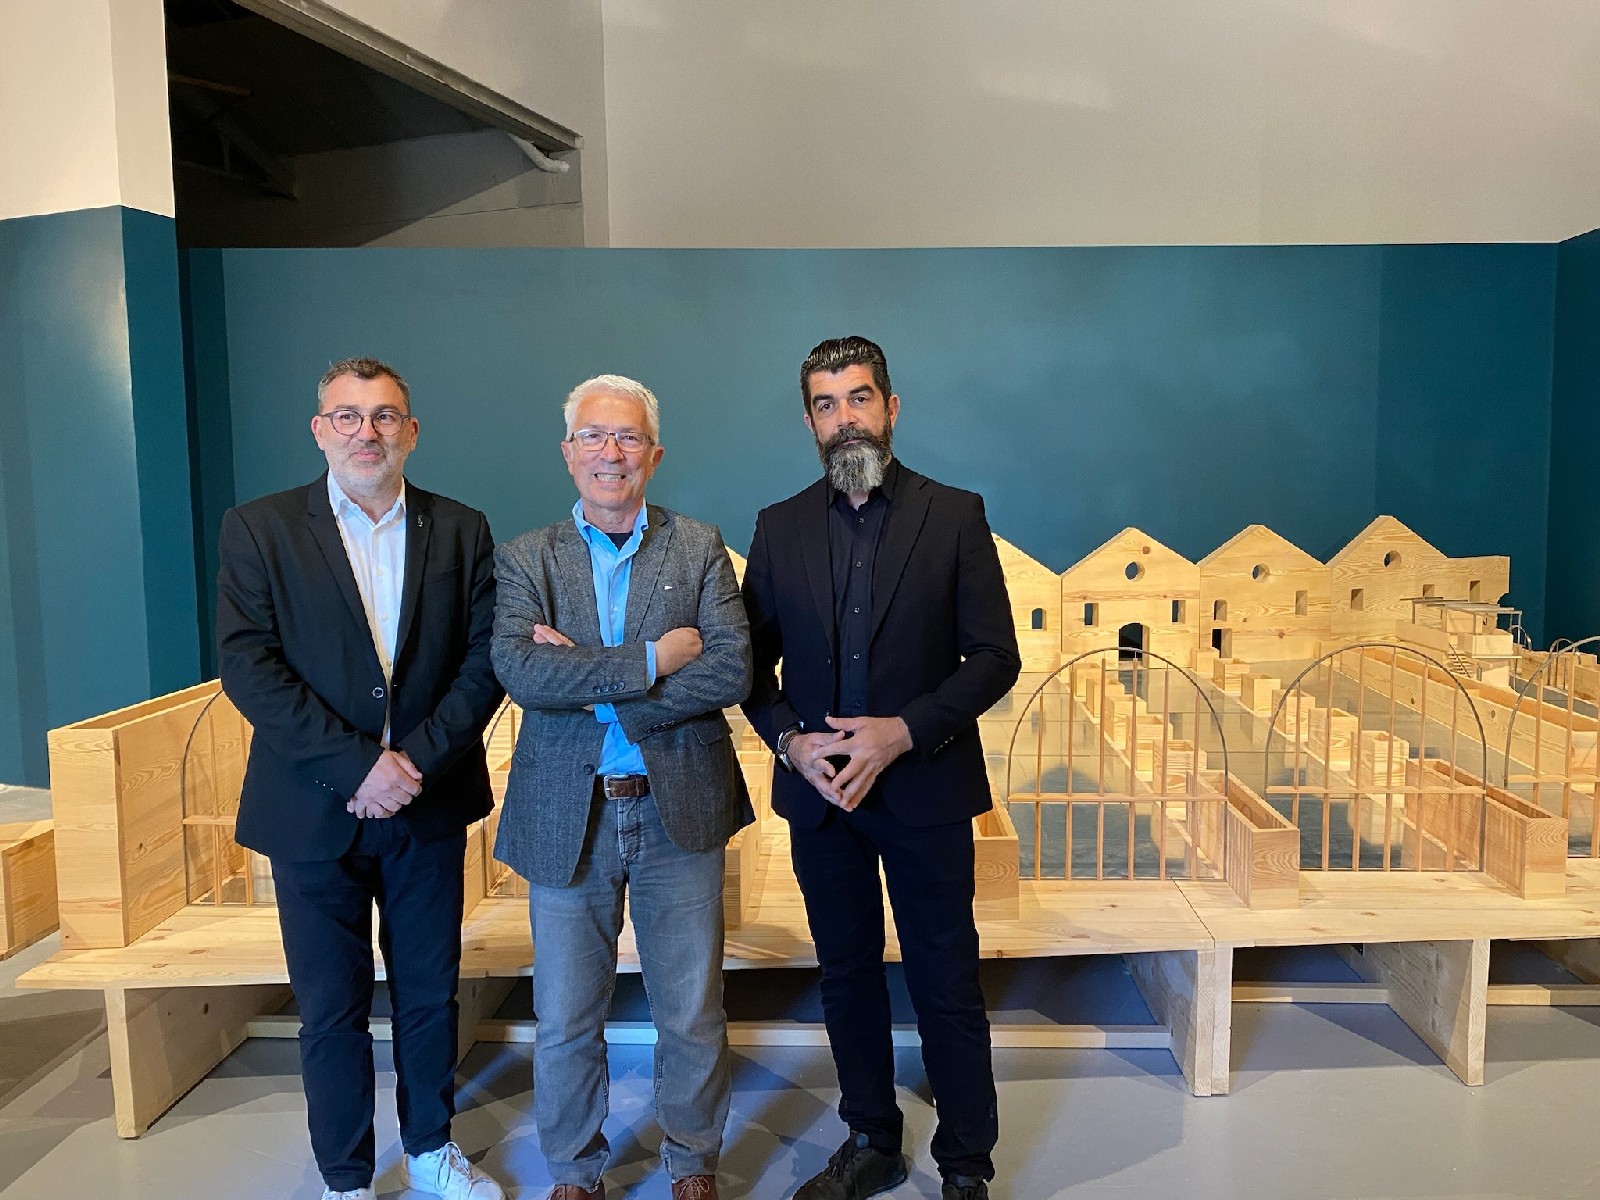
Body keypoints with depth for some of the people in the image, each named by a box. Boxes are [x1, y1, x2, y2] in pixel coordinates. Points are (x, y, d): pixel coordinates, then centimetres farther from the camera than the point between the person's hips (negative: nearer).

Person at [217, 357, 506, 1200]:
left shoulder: (461, 531, 3)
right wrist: (356, 765, -18)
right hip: (314, 810, -1)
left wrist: (419, 759, -15)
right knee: (330, 1007, 10)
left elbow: (485, 656, -2)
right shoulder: (258, 529, -2)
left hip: (429, 805, 2)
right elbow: (247, 664, -11)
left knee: (430, 993, 15)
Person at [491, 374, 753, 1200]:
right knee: (565, 1022, 13)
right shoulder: (525, 559, 2)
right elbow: (519, 670, -16)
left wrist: (596, 687, -15)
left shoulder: (699, 549, 1)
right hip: (566, 817, 0)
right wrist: (651, 659, -20)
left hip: (680, 812, 0)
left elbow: (732, 670, -12)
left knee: (693, 1015, 13)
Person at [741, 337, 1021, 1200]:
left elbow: (995, 656, -6)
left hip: (925, 789, -2)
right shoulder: (780, 527, 5)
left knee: (947, 984, 7)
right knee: (847, 975, 16)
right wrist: (789, 739, -11)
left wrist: (906, 731, -17)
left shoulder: (954, 515, -3)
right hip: (818, 792, 3)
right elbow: (753, 660, 6)